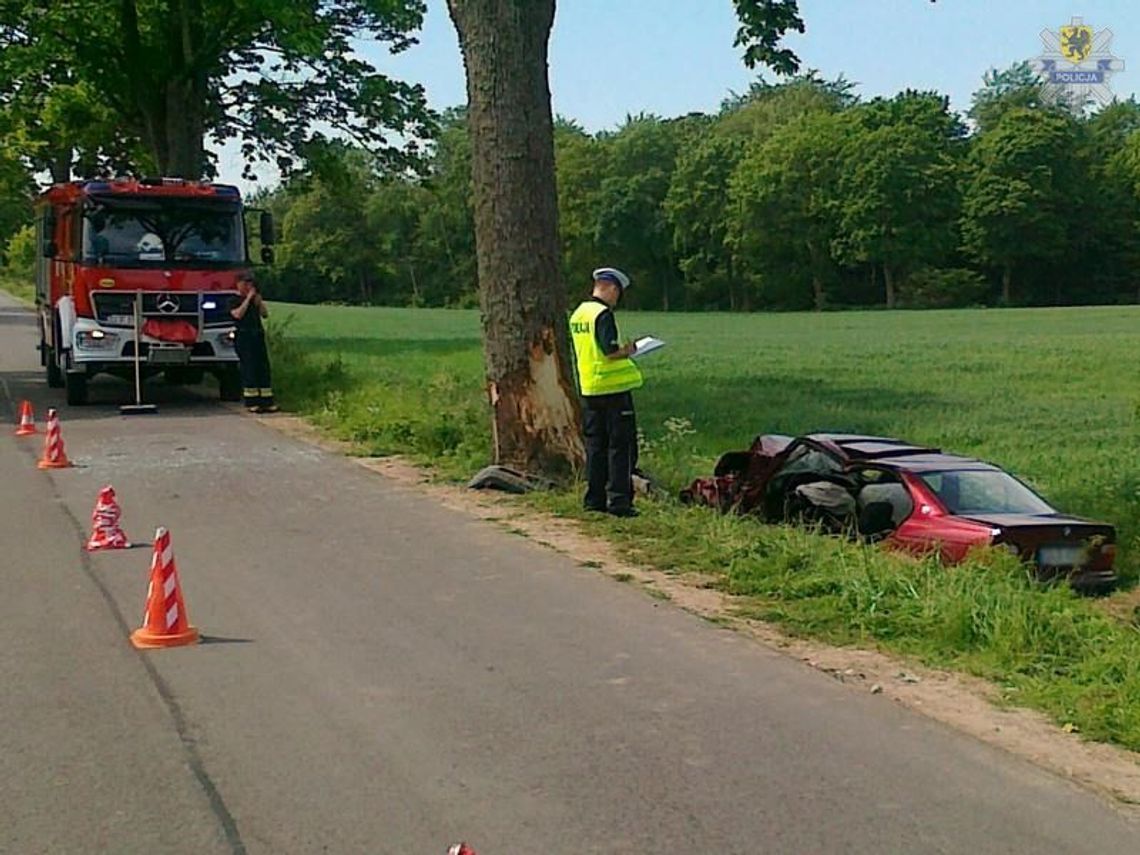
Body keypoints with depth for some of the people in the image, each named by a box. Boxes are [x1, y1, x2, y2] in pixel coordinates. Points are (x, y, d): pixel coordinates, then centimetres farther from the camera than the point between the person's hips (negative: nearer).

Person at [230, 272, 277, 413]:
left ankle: (267, 402, 1)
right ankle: (251, 403, -4)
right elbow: (238, 314, -16)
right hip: (243, 337, -6)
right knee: (249, 369, -7)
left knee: (263, 367, 1)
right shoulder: (234, 300, 1)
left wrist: (259, 301, -2)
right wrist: (248, 299, -13)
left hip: (258, 336, 6)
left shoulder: (255, 298, 18)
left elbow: (265, 314, 12)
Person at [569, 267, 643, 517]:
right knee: (621, 446, -2)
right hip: (613, 388, -8)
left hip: (588, 389, 8)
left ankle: (595, 499, 15)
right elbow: (610, 353, -22)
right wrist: (629, 351, -4)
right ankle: (619, 501, -3)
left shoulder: (578, 314, 12)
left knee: (595, 445, 12)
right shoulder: (604, 315, -15)